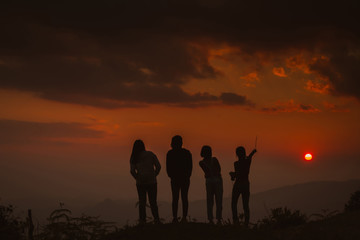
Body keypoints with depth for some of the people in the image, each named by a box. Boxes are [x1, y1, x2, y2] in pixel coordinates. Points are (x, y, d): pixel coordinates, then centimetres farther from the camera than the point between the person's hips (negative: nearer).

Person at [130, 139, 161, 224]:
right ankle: (156, 218, 0)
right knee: (153, 201, 7)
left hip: (140, 182, 0)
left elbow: (132, 171, -6)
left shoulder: (133, 158, 1)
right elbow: (158, 166, -3)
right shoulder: (150, 154, 1)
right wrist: (154, 176, 9)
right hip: (152, 182, 0)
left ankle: (142, 219, 4)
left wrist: (138, 179, 8)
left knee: (142, 201, 10)